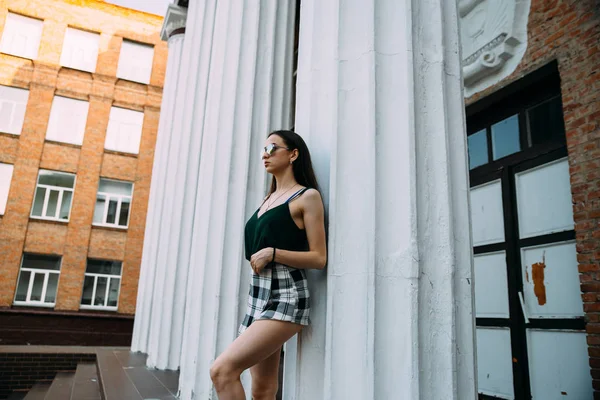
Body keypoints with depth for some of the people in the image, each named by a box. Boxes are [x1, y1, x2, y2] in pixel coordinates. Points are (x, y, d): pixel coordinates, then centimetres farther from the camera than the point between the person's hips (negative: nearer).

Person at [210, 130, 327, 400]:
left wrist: (272, 253, -17)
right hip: (258, 293, 8)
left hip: (285, 296, -8)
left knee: (222, 369, -20)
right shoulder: (270, 198, 20)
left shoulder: (307, 196, -3)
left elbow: (319, 258, -9)